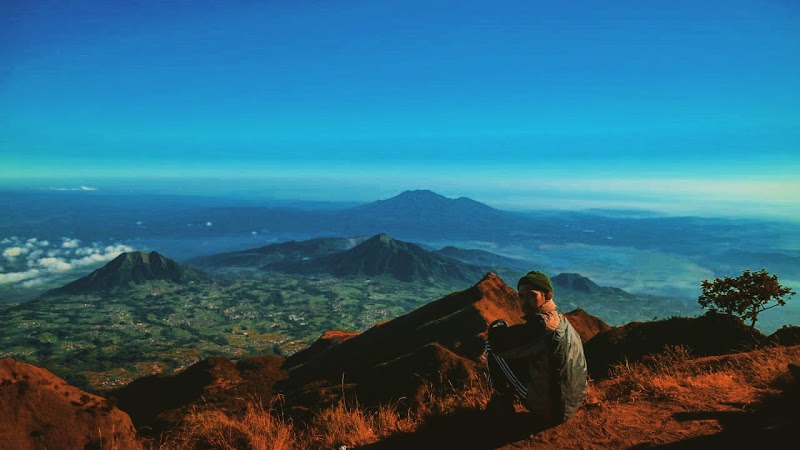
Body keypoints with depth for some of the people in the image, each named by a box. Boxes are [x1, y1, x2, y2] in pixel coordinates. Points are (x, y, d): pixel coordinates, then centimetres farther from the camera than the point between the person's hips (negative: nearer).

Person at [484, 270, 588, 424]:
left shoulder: (542, 323, -24)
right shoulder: (561, 320, 6)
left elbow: (496, 343, -23)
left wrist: (497, 327, -3)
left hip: (550, 410, -9)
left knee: (492, 348, -6)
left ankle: (501, 400, 12)